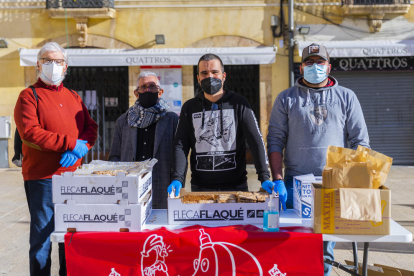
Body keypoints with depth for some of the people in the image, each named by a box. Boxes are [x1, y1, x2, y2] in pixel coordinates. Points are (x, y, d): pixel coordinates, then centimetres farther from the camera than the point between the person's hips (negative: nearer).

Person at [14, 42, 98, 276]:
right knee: (42, 236, 1)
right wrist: (71, 142, -17)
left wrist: (81, 147, -11)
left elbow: (92, 128, 10)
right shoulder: (29, 96, -1)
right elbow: (30, 133, -15)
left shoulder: (73, 97, 16)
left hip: (73, 175, 5)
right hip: (42, 178, -5)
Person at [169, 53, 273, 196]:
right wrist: (177, 179, -13)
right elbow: (180, 145, 1)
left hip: (236, 186, -1)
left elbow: (256, 141, -5)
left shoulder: (238, 104, 2)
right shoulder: (189, 107, 7)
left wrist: (265, 178, -15)